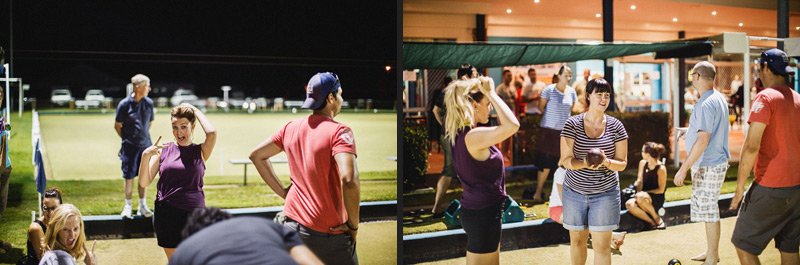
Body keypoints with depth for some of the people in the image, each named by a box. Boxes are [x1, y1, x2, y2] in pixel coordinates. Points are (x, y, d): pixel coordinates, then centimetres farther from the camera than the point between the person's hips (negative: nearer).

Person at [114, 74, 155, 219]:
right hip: (130, 146, -3)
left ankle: (142, 206, 21)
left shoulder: (149, 103, 0)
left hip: (145, 145, 4)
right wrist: (127, 139, 5)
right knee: (129, 177, 3)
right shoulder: (125, 104, -11)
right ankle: (128, 206, 15)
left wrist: (143, 135, 10)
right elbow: (117, 125, -1)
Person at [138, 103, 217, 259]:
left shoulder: (200, 152, 1)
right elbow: (144, 183, 0)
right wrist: (145, 156, -16)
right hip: (167, 215, 1)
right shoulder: (163, 151, 3)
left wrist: (195, 110, -7)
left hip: (194, 214, -1)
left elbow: (212, 133, -20)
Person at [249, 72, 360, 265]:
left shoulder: (291, 128, 6)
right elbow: (349, 180, -27)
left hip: (293, 222, 6)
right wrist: (353, 225, -15)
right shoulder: (339, 131, -14)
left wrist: (282, 191, 14)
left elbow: (256, 155, 16)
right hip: (330, 233, -6)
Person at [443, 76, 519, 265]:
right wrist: (491, 93, -26)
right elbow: (512, 125, -36)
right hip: (483, 214, -10)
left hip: (477, 210, 10)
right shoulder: (473, 136, -25)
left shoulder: (461, 133, 3)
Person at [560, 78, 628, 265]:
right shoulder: (572, 124, -4)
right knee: (577, 240, 13)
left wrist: (606, 162, -21)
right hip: (575, 191, 0)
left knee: (602, 245, -3)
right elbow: (566, 160, -7)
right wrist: (584, 163, -27)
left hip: (605, 193, 0)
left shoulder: (616, 126, -1)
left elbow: (622, 163, 1)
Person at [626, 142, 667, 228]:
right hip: (645, 195, 5)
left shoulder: (661, 168, -10)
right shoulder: (642, 163, 8)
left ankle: (657, 219, -13)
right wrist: (638, 192, -9)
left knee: (641, 197, -39)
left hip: (657, 199, -5)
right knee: (629, 204, -28)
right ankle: (652, 222, -14)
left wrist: (645, 192, -15)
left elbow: (661, 190, -8)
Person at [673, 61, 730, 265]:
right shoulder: (719, 98, 10)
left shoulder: (706, 104, -21)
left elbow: (703, 141, -25)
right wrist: (690, 130, 29)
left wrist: (684, 168, -23)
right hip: (715, 162, 10)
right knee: (709, 209, 18)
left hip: (707, 165, -10)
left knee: (707, 210, -2)